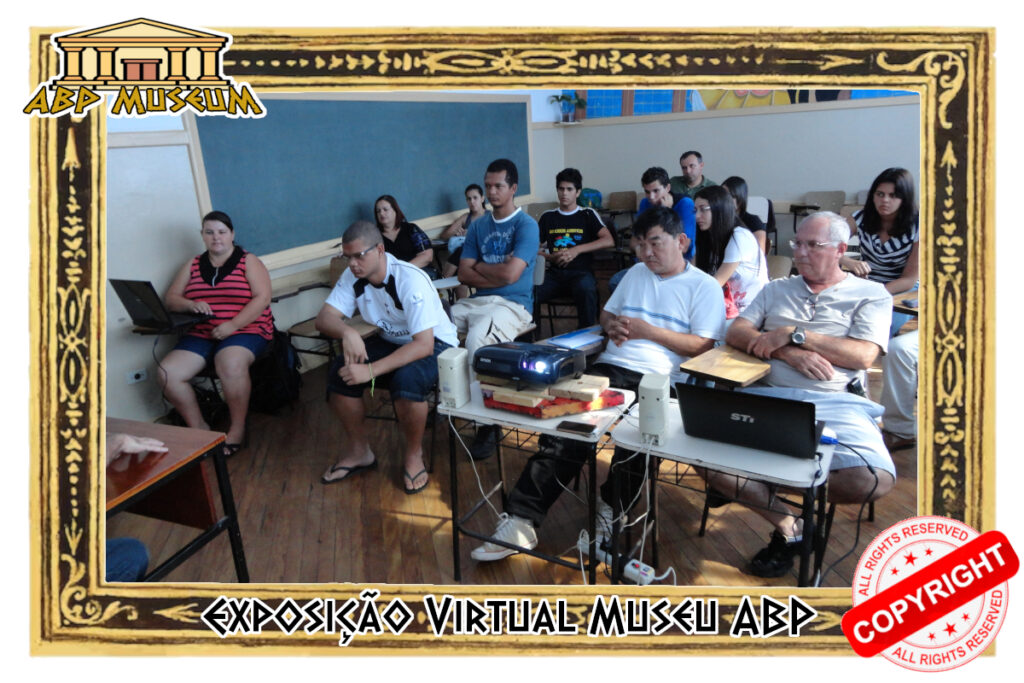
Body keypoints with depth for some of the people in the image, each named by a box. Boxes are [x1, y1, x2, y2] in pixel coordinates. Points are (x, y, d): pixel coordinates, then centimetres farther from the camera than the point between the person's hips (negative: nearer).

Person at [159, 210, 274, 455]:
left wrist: (233, 325, -19)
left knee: (230, 365, -38)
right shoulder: (193, 265, 16)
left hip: (245, 330, -4)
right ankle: (198, 427, -2)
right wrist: (191, 305, -13)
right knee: (168, 372, -21)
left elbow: (262, 298, -8)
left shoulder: (248, 261, 4)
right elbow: (171, 299, 12)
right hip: (200, 334, 5)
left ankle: (238, 428, -16)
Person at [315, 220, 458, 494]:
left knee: (406, 379, -37)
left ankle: (414, 455, -9)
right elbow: (324, 318, -14)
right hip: (391, 341, 6)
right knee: (339, 371, -17)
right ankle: (359, 451, 4)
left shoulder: (411, 280, -29)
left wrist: (371, 371, -39)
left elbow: (424, 345, -34)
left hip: (435, 345, -6)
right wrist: (347, 331, -39)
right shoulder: (353, 276, -9)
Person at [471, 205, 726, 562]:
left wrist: (647, 330, -8)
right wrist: (611, 325, 6)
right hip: (611, 367, 4)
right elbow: (605, 313, 31)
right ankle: (520, 520, -22)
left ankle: (609, 510, -6)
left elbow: (704, 348, -3)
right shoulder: (635, 273, 27)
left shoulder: (705, 287, 7)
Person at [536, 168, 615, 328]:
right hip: (554, 272, 2)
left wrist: (576, 250, -12)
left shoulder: (588, 215, 12)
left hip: (580, 271, -2)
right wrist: (550, 256, -6)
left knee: (586, 290, -39)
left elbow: (609, 241, -3)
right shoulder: (547, 217, 19)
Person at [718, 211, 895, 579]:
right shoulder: (776, 290, 23)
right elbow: (735, 333, 10)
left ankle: (761, 487, -4)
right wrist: (788, 352, -7)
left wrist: (793, 334, -5)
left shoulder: (871, 295, 13)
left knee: (874, 479, -31)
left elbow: (863, 356, -3)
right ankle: (788, 526, -1)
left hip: (836, 402, -2)